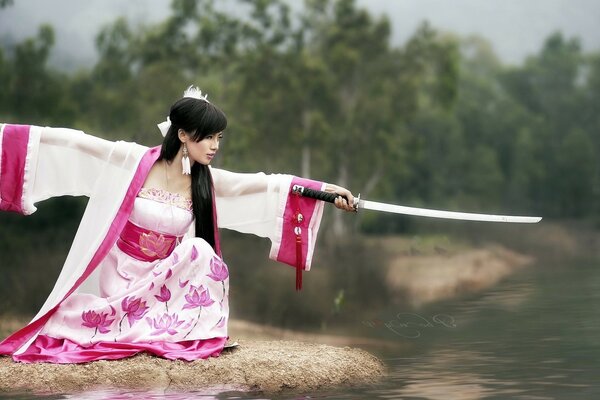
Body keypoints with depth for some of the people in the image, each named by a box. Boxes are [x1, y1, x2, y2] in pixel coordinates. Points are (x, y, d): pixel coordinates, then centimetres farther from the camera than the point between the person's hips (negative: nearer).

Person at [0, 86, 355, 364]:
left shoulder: (207, 181, -4)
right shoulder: (136, 162, -14)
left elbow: (267, 184, -7)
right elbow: (77, 143, -15)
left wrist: (324, 189, -13)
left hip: (163, 276, 3)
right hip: (121, 273, -3)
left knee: (201, 251, -23)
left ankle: (185, 332, -11)